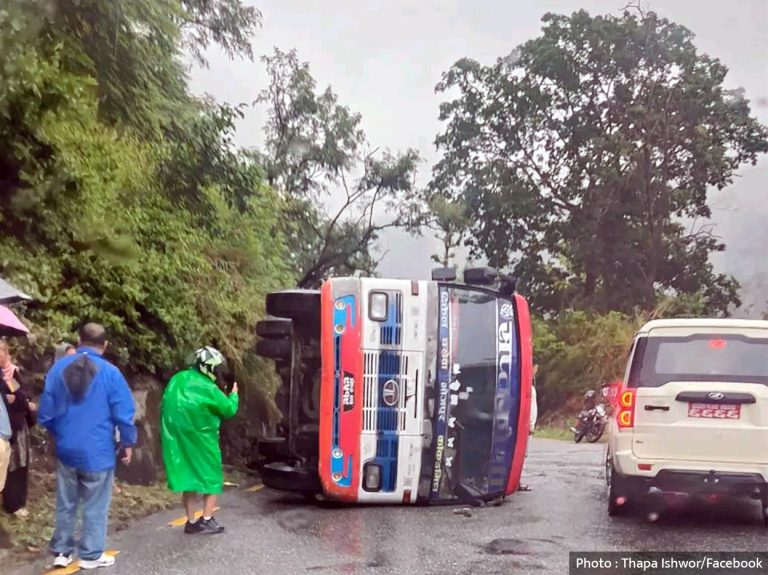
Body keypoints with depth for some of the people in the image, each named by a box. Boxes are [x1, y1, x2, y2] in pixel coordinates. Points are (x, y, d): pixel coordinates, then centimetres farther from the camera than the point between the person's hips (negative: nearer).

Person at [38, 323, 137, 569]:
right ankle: (91, 555, 14)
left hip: (66, 449, 4)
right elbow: (123, 413, -10)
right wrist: (128, 443, 4)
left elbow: (46, 412, 7)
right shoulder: (110, 372, -11)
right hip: (98, 451, -4)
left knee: (65, 504, 16)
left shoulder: (59, 368, 0)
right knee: (95, 506, 7)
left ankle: (61, 551, 23)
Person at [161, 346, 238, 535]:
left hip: (178, 440, 6)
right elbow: (229, 410, -6)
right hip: (201, 441, -6)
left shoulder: (177, 379, 2)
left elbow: (165, 407, 8)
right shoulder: (208, 389, -16)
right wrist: (234, 395, 11)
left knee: (188, 477, 14)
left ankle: (191, 522, 18)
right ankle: (207, 520, 3)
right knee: (212, 477, 9)